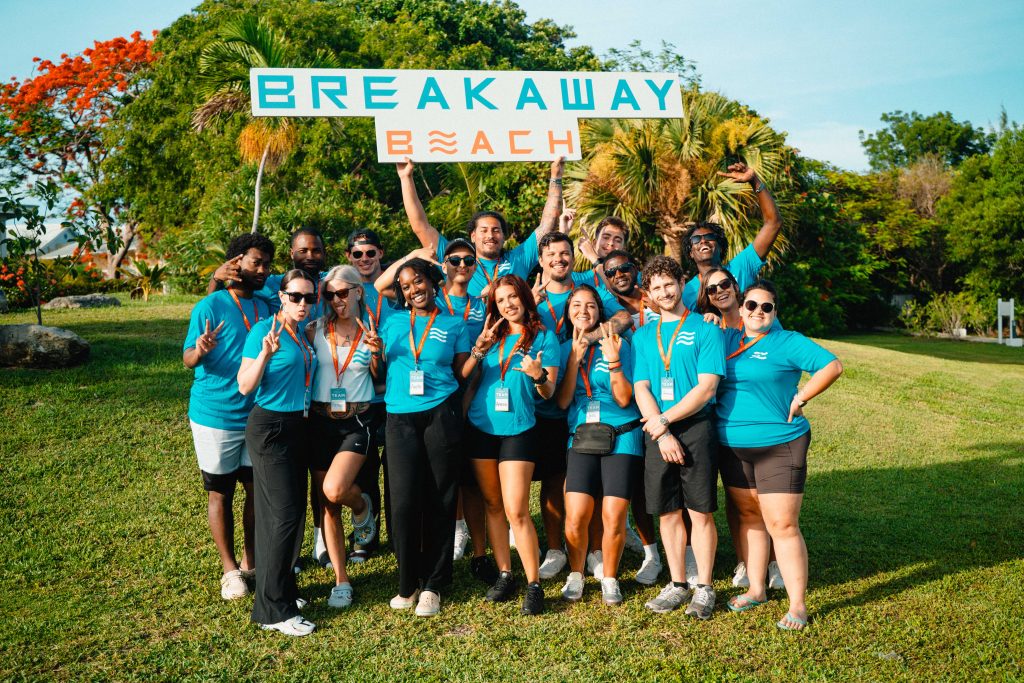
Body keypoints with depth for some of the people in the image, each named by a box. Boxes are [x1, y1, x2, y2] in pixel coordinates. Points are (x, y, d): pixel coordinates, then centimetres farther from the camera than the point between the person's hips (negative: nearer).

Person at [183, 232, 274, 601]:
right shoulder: (210, 306, -9)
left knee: (257, 489, 9)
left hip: (257, 415, 5)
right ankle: (230, 570, 17)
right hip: (216, 415, -5)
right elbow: (188, 359, -12)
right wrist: (200, 350, -33)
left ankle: (250, 561, 24)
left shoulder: (264, 308, 8)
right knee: (220, 492, 5)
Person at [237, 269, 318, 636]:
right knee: (282, 514, -8)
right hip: (269, 428, -8)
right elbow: (245, 386, -16)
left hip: (298, 427, 8)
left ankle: (281, 587, 28)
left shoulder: (304, 333, 9)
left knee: (294, 510, 13)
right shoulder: (263, 330, -13)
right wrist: (265, 354, -31)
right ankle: (273, 610, 1)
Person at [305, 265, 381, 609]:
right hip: (321, 421, 2)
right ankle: (341, 580, 19)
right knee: (327, 503, 6)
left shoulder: (371, 331, 1)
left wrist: (377, 352, -11)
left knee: (334, 490, -24)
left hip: (357, 422, -2)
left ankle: (362, 506, 13)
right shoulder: (315, 330, 1)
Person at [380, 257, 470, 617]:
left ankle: (432, 585, 15)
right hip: (400, 419, 1)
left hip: (440, 416, -1)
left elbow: (462, 375, 8)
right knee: (404, 501, -5)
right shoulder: (393, 322, 14)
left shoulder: (453, 325, 9)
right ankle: (407, 584, 12)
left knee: (439, 502, 2)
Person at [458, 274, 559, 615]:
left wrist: (539, 375, -23)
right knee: (493, 505, 9)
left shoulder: (543, 337, 1)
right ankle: (504, 574, 21)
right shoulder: (491, 334, 11)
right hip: (481, 427, 4)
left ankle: (534, 584, 1)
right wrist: (479, 349, -12)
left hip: (517, 430, -4)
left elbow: (549, 393, -2)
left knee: (516, 510, -9)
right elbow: (464, 377, 3)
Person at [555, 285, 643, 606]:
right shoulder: (564, 348, 9)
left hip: (621, 437, -1)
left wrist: (614, 361, -14)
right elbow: (562, 401, -1)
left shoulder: (618, 345, 3)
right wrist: (575, 358, -9)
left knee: (614, 516, -6)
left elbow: (624, 399, -2)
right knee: (576, 516, -9)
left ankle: (609, 578, 17)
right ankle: (576, 575, 15)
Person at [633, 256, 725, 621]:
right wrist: (662, 433, -9)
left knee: (700, 512, 0)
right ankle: (677, 584, 22)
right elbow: (641, 389, 4)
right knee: (668, 512, 9)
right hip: (656, 434, 4)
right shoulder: (643, 335, 12)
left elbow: (706, 387, -8)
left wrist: (664, 420, -12)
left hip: (696, 428, -3)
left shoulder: (704, 329, 1)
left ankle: (704, 588, 13)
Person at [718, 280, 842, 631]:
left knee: (782, 525, -6)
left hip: (779, 445, -5)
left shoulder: (787, 342, -5)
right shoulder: (727, 339, 10)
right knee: (749, 517, 15)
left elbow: (832, 366, -10)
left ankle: (797, 605, 3)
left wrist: (799, 398, -11)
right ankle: (756, 590, 28)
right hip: (733, 446, 5)